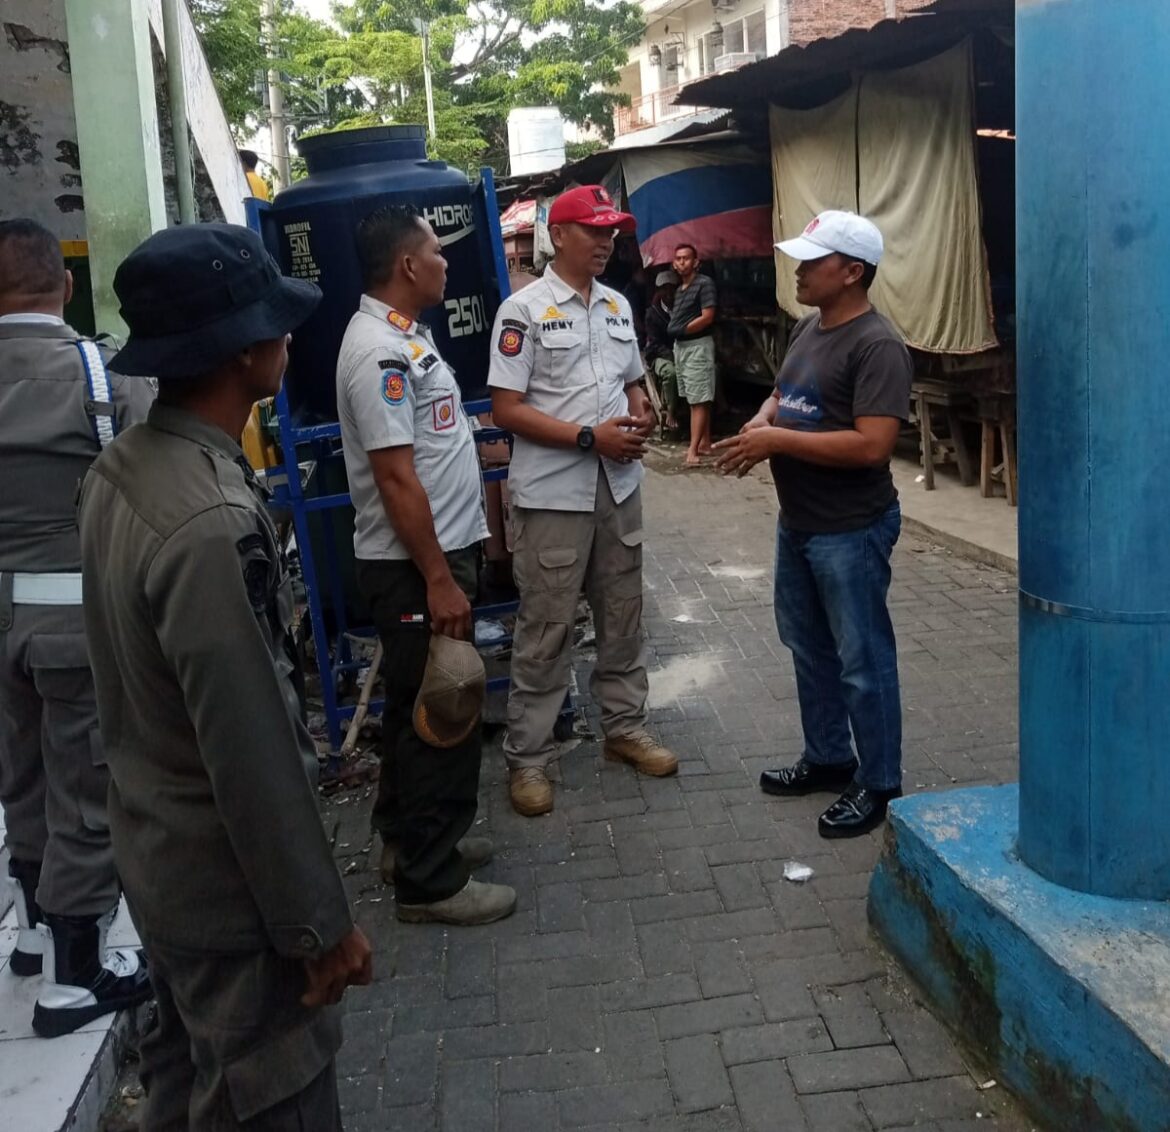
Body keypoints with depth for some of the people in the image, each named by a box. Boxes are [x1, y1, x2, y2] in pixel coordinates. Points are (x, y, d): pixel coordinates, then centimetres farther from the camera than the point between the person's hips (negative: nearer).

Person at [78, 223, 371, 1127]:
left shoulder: (121, 470, -2)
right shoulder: (214, 524, -32)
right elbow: (254, 757, -27)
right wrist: (319, 924, -16)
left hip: (158, 853, 9)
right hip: (231, 885, -8)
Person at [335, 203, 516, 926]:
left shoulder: (404, 336, 13)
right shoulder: (379, 350, -20)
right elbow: (396, 477, -24)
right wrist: (439, 581, -23)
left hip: (441, 549, 10)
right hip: (415, 566, -10)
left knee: (420, 710, 19)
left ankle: (412, 839, 33)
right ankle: (429, 880, 10)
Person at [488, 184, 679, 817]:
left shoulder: (618, 306, 11)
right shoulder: (523, 310, -9)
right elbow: (505, 409, -14)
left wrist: (641, 415, -3)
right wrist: (591, 437, -19)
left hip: (619, 487, 7)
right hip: (552, 495, -6)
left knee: (622, 616, 15)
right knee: (545, 629, 1)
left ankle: (624, 728, 31)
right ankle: (526, 758, 12)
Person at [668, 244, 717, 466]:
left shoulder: (704, 283, -9)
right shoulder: (679, 289, 15)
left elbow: (707, 317, -16)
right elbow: (678, 319, 15)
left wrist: (682, 329, -8)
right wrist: (675, 331, -5)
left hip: (698, 345, -9)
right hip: (680, 346, 9)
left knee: (699, 400, -10)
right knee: (695, 399, 13)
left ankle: (693, 450, -16)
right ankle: (705, 442, 20)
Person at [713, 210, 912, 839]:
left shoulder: (876, 346, -20)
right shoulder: (808, 328, 9)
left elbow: (872, 445, -28)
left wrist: (777, 440, -24)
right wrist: (760, 421, -3)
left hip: (851, 532, -9)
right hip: (796, 524, 9)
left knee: (862, 661, 3)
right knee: (809, 649, 19)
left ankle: (879, 785, 18)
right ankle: (827, 758, 36)